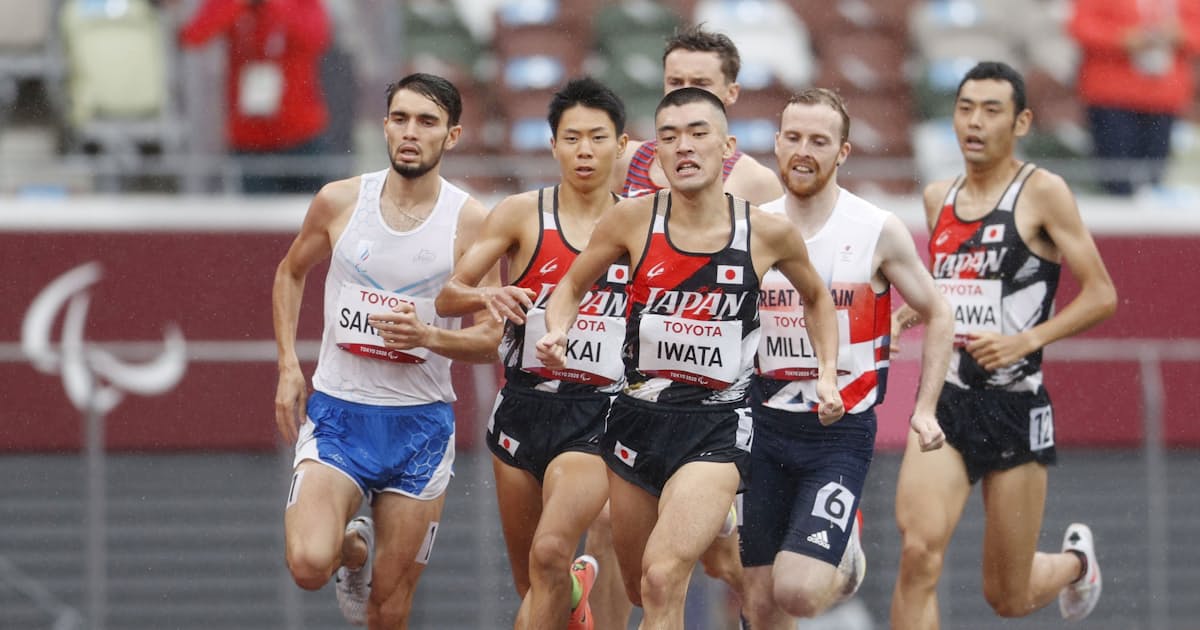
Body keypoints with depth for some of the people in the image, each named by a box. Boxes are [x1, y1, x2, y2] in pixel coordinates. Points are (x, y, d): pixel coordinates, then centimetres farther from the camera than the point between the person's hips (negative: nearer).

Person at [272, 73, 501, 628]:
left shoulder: (471, 222, -5)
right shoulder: (340, 202, -2)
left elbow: (489, 338, -1)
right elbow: (290, 273, 17)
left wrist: (429, 336, -21)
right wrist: (288, 366, 6)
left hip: (420, 421, 0)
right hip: (337, 410, 0)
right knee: (309, 564, -22)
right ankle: (354, 546, 15)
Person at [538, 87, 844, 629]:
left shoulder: (768, 233, -6)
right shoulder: (633, 220, -5)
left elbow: (816, 297, 15)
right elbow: (572, 286, 10)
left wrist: (828, 374, 5)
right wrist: (557, 334, -10)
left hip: (716, 426, -3)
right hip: (638, 415, 3)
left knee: (662, 581, -24)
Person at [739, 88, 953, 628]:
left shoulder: (878, 232, -5)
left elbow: (937, 315, 6)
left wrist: (925, 410, -2)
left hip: (842, 435, -3)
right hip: (766, 427, 3)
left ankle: (846, 562, 18)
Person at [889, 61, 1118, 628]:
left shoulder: (1042, 192, -6)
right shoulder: (938, 198, 10)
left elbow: (1101, 295, -6)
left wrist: (1025, 341, -17)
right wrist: (901, 317, 8)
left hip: (1015, 406, -3)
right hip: (943, 404, 3)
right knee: (919, 550, -22)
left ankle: (1075, 561, 44)